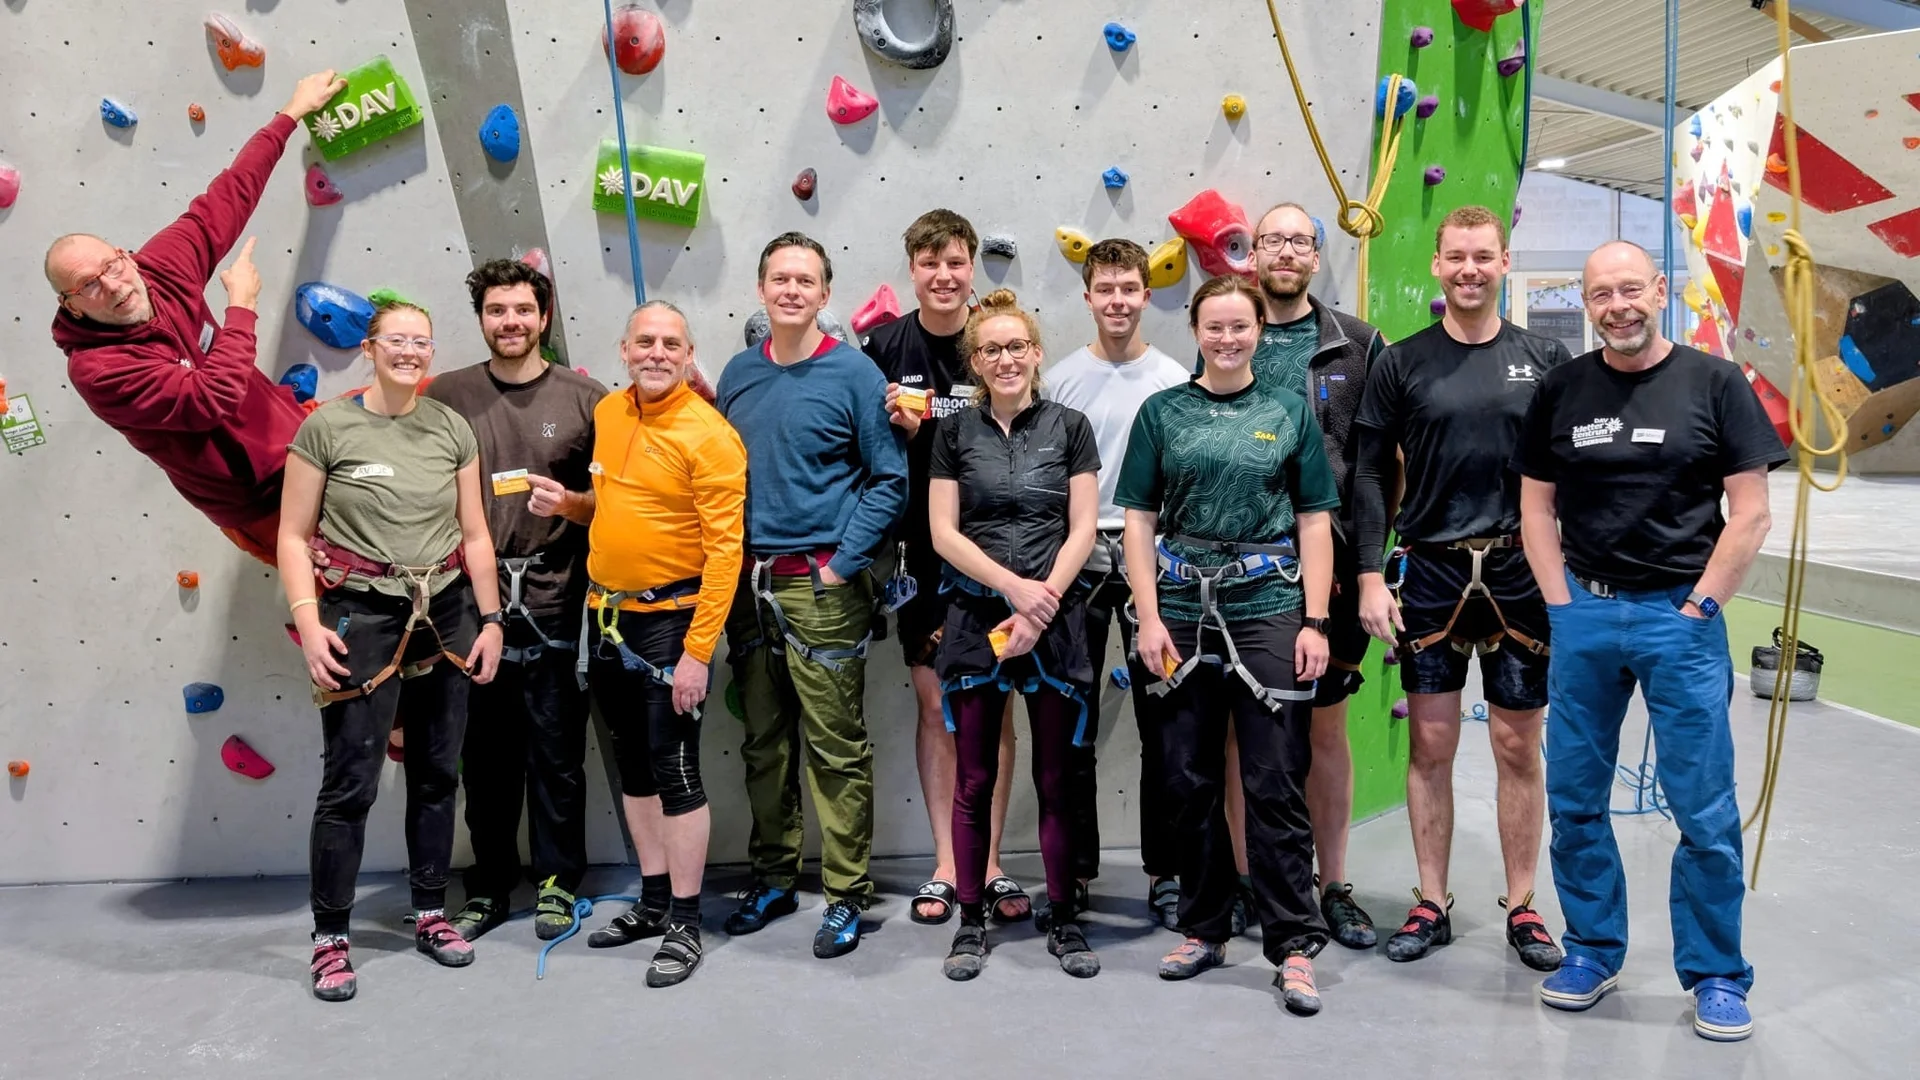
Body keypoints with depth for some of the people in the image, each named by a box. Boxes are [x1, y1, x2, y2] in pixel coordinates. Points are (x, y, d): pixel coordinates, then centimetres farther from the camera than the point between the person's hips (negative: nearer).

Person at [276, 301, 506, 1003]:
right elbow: (294, 536, -5)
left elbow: (475, 535, 8)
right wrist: (308, 621, -14)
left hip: (446, 615, 4)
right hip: (362, 616, -4)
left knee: (437, 773, 12)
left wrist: (490, 620, 4)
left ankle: (430, 915, 27)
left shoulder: (452, 430, 4)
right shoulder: (327, 426, -6)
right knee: (350, 783, -2)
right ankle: (329, 937, 13)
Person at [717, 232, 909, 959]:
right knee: (764, 743, 14)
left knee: (837, 748, -1)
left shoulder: (853, 374, -6)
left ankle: (846, 895, 11)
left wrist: (843, 564, -12)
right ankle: (773, 878, 28)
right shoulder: (739, 374, 9)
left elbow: (890, 481, -8)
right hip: (748, 582, 5)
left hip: (822, 587, -5)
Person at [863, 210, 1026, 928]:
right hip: (920, 552, 1)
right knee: (936, 707, 8)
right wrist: (898, 427, -16)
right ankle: (945, 864, 19)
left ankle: (989, 863, 19)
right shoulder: (886, 345, 0)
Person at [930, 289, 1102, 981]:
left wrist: (1041, 604, -11)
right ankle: (972, 919, 17)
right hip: (975, 617, 1)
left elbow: (1082, 529, 1)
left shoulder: (1069, 428, 6)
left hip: (1055, 618, 0)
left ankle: (1063, 917, 18)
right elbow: (944, 532, 2)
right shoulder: (955, 433, 7)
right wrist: (1014, 585, -11)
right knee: (975, 779, 6)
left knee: (1056, 778, 5)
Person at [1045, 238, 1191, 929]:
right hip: (1075, 559, 0)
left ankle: (1164, 870, 17)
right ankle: (1074, 868, 19)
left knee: (1160, 720, 5)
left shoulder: (1175, 380, 4)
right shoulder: (1061, 379, 5)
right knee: (1072, 722, 7)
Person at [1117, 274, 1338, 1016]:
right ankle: (1203, 928, 24)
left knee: (1275, 782, -1)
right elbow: (1139, 519, 5)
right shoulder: (1162, 412, 7)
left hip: (1269, 607, -1)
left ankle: (1294, 945, 7)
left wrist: (1315, 622, -4)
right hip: (1184, 610, 2)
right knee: (1188, 779, 9)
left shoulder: (1290, 413, 6)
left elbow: (1315, 522, 5)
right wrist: (1149, 618, -4)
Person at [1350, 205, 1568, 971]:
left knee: (1519, 748, 7)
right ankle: (1432, 905, 18)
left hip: (1521, 573, 0)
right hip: (1432, 572, 0)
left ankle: (1522, 909, 19)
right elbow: (1371, 476, 3)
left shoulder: (1545, 360, 5)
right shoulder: (1402, 364, 3)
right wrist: (1370, 576, -4)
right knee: (1430, 745, 5)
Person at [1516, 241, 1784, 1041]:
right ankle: (1593, 952, 23)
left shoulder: (1715, 384, -1)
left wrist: (1699, 607, -7)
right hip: (1584, 613, 3)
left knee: (1706, 809, 2)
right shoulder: (1562, 390, 6)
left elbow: (1751, 512, -2)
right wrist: (1562, 605, 0)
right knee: (1574, 798, 8)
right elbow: (1536, 505, 9)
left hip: (1681, 615, -2)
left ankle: (1715, 975, 16)